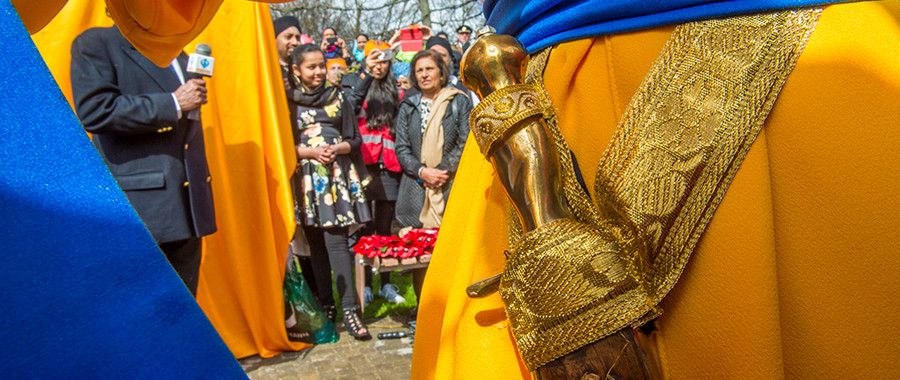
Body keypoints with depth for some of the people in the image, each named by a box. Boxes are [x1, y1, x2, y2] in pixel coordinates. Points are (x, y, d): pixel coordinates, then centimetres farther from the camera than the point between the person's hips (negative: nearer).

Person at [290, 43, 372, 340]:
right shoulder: (288, 101, 9)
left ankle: (349, 307, -11)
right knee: (316, 243, 3)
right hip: (306, 178, 1)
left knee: (336, 240, -10)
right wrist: (310, 151, -11)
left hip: (337, 176, 0)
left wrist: (336, 148, -8)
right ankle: (325, 304, 13)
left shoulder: (338, 97, 13)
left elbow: (354, 140, 11)